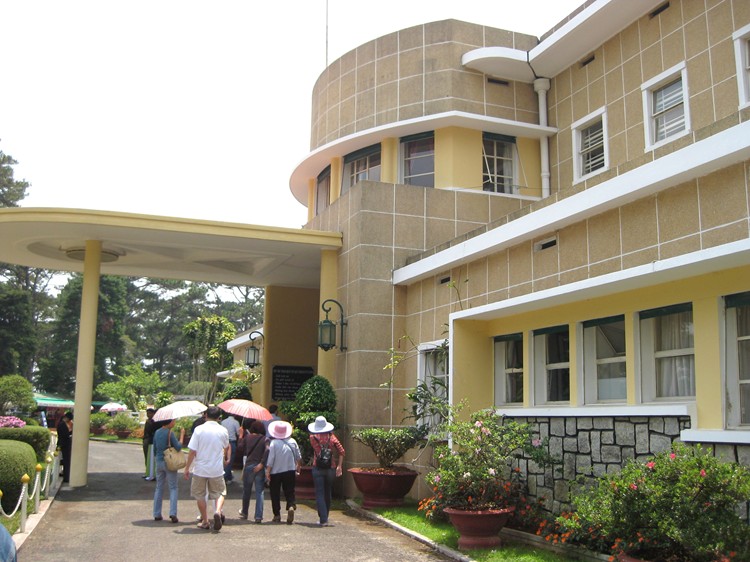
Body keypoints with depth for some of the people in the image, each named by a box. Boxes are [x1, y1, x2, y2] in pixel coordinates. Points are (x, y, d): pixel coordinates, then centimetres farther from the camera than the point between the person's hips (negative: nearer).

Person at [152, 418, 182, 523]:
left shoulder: (157, 432, 6)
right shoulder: (170, 433, -14)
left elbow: (154, 448, 13)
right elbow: (178, 447, -16)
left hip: (159, 462, 6)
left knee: (159, 488, 14)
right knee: (173, 488, 1)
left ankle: (157, 514, 15)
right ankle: (173, 513, -8)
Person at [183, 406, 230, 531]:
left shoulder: (199, 429, -9)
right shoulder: (223, 431, -1)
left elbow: (192, 451, -11)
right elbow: (226, 447, 19)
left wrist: (187, 468, 1)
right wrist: (226, 458, 40)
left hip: (200, 469, -1)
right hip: (217, 469, 1)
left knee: (200, 495, 15)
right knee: (220, 493, 15)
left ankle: (205, 522, 19)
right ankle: (218, 511, -12)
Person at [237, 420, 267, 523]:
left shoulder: (247, 437, 3)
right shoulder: (265, 439, -3)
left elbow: (239, 450, 3)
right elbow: (267, 451, -18)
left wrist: (241, 437, 12)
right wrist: (262, 464, -14)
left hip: (248, 466, 2)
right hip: (260, 468, -2)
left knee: (246, 491, 18)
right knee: (259, 492, 1)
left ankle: (244, 513, 33)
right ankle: (258, 516, -6)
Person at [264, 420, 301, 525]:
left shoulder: (273, 443, -14)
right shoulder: (293, 442, 0)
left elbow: (270, 459, -15)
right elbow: (298, 457, 9)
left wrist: (267, 472, -6)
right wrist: (298, 467, 25)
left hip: (275, 473, -3)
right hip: (290, 471, 3)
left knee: (275, 494, 11)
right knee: (289, 492, 9)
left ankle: (277, 515, 13)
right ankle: (291, 506, -19)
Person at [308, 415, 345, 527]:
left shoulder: (313, 437, -4)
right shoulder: (331, 437, 1)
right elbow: (341, 451, -6)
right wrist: (339, 466, -4)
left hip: (318, 468, -2)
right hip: (330, 468, 3)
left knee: (320, 494, -1)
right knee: (327, 494, 16)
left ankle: (323, 520, -11)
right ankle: (325, 518, 25)